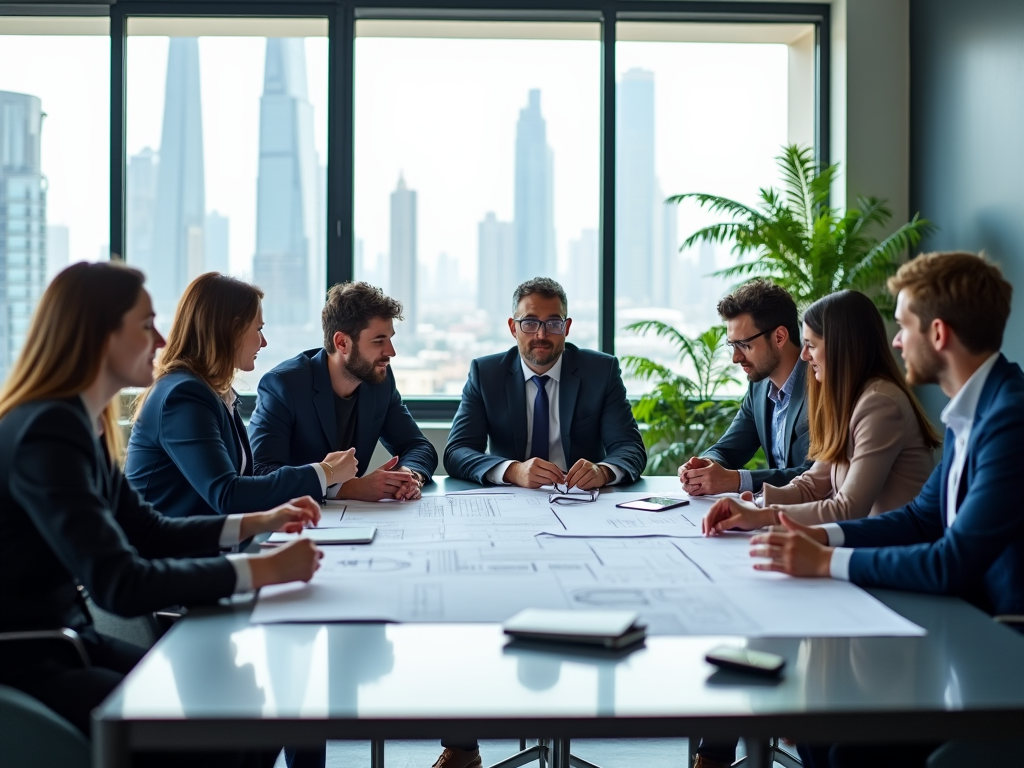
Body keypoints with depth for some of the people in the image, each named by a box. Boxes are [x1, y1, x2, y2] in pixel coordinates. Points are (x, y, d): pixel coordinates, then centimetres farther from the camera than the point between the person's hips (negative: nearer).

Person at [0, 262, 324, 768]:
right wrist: (261, 571, -26)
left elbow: (148, 531, 17)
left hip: (69, 640, 9)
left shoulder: (82, 423, 6)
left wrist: (256, 524, 9)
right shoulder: (48, 433, -23)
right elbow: (122, 585, -30)